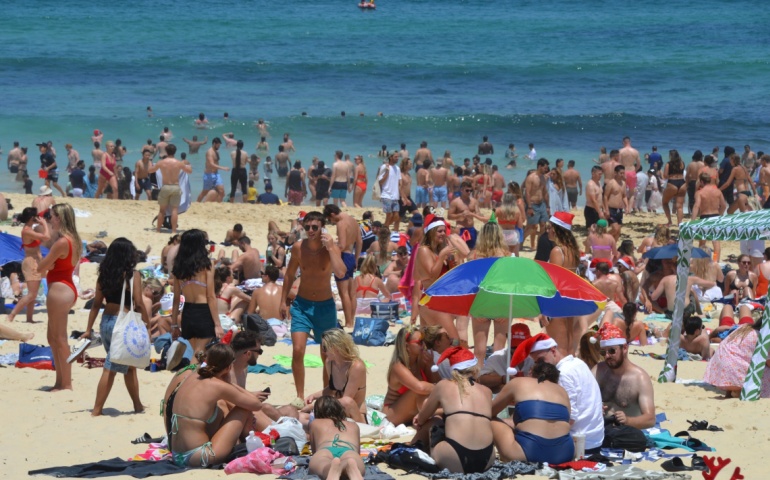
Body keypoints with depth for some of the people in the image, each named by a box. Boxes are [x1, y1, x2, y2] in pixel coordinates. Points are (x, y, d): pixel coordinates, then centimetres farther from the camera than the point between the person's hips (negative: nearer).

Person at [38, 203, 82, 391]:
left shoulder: (62, 242, -19)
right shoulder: (72, 240, 10)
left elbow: (40, 268, -15)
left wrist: (46, 262, 3)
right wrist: (51, 262, -1)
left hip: (59, 290, -10)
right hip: (67, 288, 10)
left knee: (59, 338, -4)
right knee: (54, 337, 17)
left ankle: (66, 384, 0)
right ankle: (61, 381, 21)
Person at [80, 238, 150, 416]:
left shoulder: (104, 274, 6)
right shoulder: (132, 275, -10)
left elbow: (96, 303, 9)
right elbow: (138, 303, -13)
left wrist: (89, 329, 12)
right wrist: (147, 324, -3)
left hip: (105, 323, 6)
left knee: (129, 366, 17)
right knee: (111, 368, 2)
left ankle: (138, 405, 24)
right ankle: (97, 410, 6)